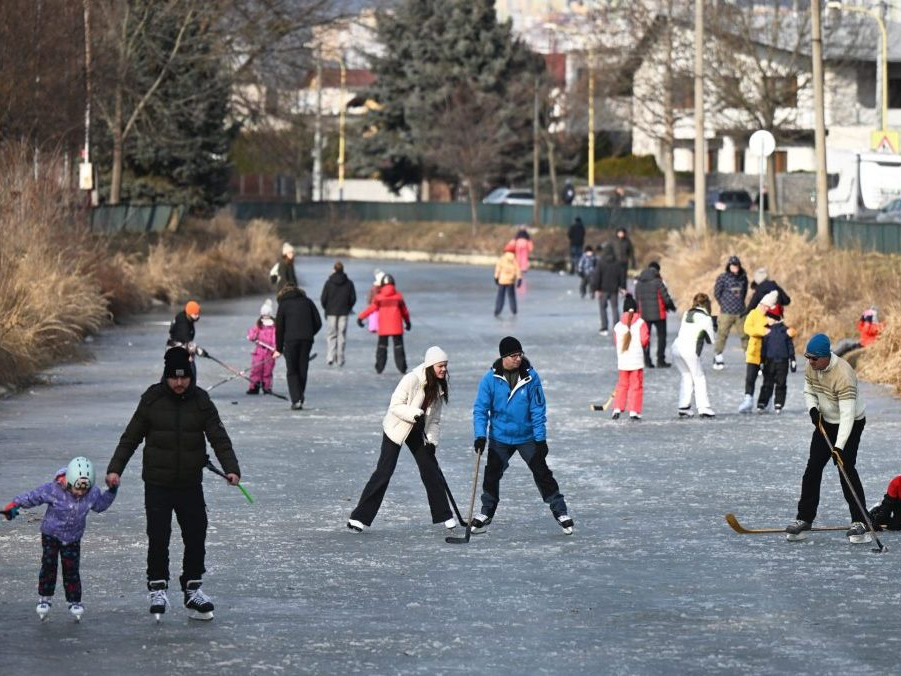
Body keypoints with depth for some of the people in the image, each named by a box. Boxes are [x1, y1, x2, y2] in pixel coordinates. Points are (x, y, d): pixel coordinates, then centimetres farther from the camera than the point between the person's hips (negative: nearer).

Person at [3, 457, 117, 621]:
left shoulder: (93, 493, -14)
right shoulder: (53, 490, -25)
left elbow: (101, 505, 8)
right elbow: (32, 497, -18)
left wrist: (112, 492, -5)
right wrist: (14, 504, -25)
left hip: (73, 538, 2)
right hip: (51, 533, -2)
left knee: (71, 569, -1)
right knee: (49, 565, -5)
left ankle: (74, 601, 10)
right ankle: (44, 598, 10)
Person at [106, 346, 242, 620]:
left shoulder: (201, 402, 0)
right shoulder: (152, 400, -3)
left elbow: (219, 438, -4)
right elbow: (130, 438, 3)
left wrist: (231, 468, -18)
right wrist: (115, 469, -5)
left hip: (191, 484, 2)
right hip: (157, 484, -2)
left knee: (196, 536, 3)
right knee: (158, 538, -6)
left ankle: (193, 589, 16)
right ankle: (157, 588, 7)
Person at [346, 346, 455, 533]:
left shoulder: (439, 387, 0)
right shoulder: (412, 380, -22)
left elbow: (435, 419, 6)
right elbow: (395, 406, -23)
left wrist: (432, 441, -6)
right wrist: (416, 414, -35)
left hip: (418, 431, 6)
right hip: (396, 428, -6)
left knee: (431, 470, 1)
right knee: (384, 471, -10)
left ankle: (444, 516, 12)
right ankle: (359, 517, -7)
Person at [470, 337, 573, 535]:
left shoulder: (530, 376, -12)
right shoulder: (491, 379, -12)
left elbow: (538, 409, -8)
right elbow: (480, 409, -8)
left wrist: (540, 438, -9)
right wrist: (480, 435, -19)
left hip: (527, 437, -1)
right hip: (500, 438, 1)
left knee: (542, 473, -2)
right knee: (491, 475, 2)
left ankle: (560, 512, 7)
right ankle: (486, 514, 19)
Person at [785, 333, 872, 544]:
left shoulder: (843, 375, -33)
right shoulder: (811, 368, -10)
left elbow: (847, 415, -37)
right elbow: (809, 391, 10)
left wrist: (839, 447, -43)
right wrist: (813, 409, -13)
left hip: (851, 424, -7)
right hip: (825, 422, 7)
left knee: (846, 467, -17)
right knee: (813, 467, 3)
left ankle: (860, 523, -13)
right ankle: (804, 519, 9)